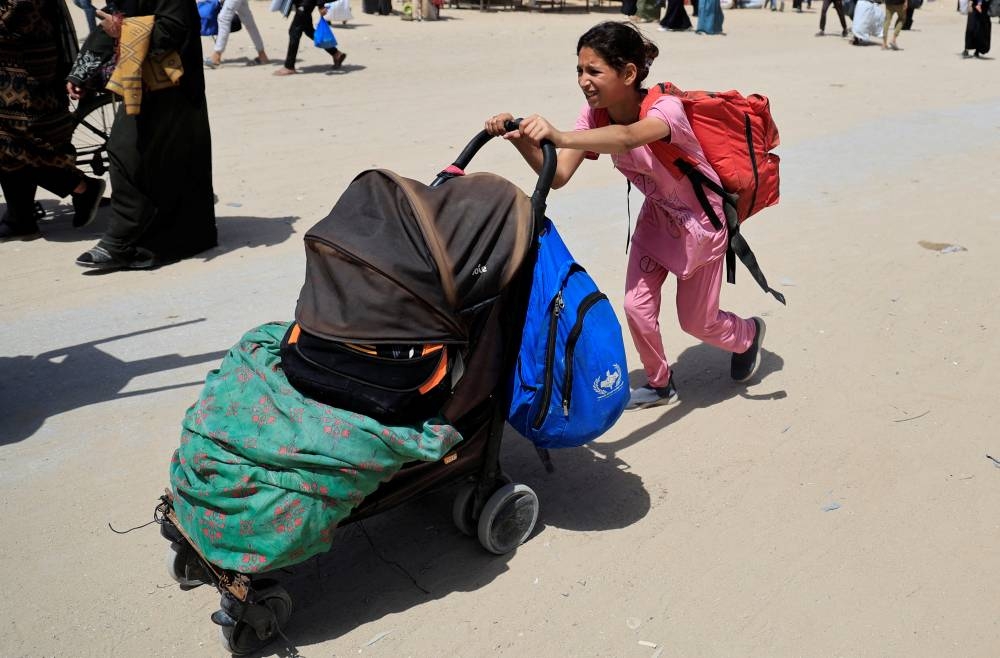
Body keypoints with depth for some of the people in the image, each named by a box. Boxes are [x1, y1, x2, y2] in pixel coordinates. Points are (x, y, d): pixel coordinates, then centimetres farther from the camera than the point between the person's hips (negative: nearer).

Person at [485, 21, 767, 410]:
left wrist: (559, 136, -74)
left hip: (701, 219, -5)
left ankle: (748, 335, 42)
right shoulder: (595, 114, -15)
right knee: (637, 307, -5)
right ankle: (659, 384, 23)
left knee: (696, 321, 7)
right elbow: (558, 176, -27)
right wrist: (522, 140, -45)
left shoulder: (665, 108, -34)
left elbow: (628, 137, -59)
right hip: (657, 215, 5)